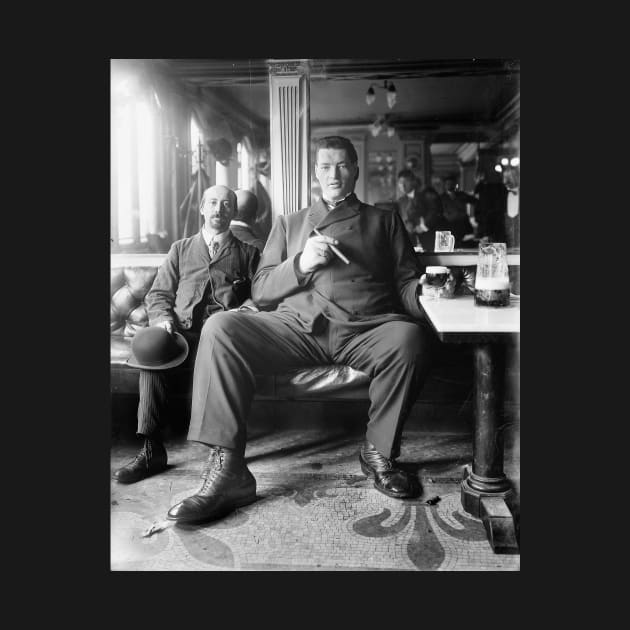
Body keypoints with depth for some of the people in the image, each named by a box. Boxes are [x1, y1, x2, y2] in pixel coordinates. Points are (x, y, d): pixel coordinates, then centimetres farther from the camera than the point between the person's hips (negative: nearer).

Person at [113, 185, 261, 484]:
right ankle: (152, 448, -29)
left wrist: (246, 310, -12)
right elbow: (158, 294, 19)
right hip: (184, 329, 2)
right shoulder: (180, 249, 27)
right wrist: (163, 319, -3)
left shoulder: (247, 253, 23)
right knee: (152, 347, -32)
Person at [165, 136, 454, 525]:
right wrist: (300, 265, 0)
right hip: (297, 326, 1)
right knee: (220, 327, -25)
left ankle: (379, 452, -13)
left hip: (366, 329, -1)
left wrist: (428, 290, -7)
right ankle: (227, 470, -26)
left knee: (411, 335, -36)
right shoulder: (289, 223, 28)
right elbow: (260, 292, 19)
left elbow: (405, 283, 17)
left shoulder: (385, 221, 26)